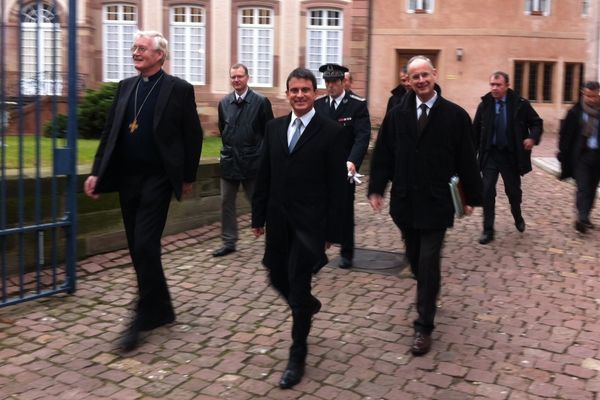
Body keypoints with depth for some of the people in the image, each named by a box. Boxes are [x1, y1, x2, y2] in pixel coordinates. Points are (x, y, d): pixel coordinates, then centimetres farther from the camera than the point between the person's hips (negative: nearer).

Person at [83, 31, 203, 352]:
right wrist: (97, 172, 4)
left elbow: (193, 135, -1)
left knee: (145, 246, -11)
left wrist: (188, 177, 1)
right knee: (139, 249, 11)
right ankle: (160, 309, 26)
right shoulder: (126, 86, 12)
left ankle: (144, 318, 2)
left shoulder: (178, 89, -4)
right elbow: (109, 131, 10)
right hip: (127, 178, 6)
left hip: (157, 178, -6)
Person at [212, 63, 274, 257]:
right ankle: (229, 242, 17)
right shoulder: (224, 103, 6)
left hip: (252, 161, -4)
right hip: (229, 161, 4)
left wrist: (261, 152, -3)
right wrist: (230, 147, 13)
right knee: (226, 202, 7)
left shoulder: (261, 101, -6)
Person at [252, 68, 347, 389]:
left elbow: (336, 186, -8)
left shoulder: (331, 132, -7)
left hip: (309, 222, -5)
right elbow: (264, 176, 11)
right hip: (278, 220, 5)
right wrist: (258, 217, 9)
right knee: (278, 278, 14)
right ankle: (307, 305, 48)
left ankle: (297, 356, 15)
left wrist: (332, 230, -10)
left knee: (299, 286, -2)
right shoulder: (274, 127, 8)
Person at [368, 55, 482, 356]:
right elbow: (383, 155, 6)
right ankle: (427, 296, 43)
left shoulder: (455, 116, -4)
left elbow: (466, 160, 0)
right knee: (415, 259, 16)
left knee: (428, 262, -5)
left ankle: (424, 326, 3)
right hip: (404, 201, 3)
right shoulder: (397, 115, 4)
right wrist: (376, 189, 0)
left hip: (436, 203, -3)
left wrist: (471, 197, 2)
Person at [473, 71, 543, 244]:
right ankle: (488, 230, 6)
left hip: (511, 155, 0)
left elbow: (537, 123, 2)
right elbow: (476, 131, 3)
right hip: (490, 154, 1)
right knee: (487, 192, -3)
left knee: (513, 190, 14)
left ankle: (518, 217, 44)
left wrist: (533, 138, -17)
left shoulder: (520, 104, -6)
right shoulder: (484, 105, -3)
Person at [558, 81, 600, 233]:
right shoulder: (575, 112, -3)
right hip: (581, 155, -3)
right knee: (583, 187, -10)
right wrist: (563, 155, -3)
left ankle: (584, 217, 20)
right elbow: (565, 134, 0)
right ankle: (582, 218, -15)